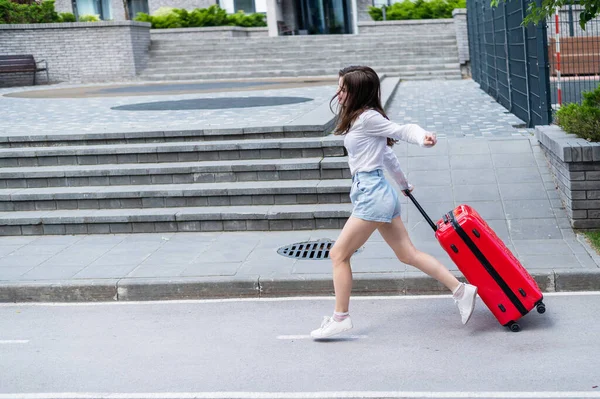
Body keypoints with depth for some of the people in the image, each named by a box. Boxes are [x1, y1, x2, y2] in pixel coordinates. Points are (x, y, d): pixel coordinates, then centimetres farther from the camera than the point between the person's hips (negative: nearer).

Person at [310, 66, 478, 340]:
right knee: (407, 254, 10)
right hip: (379, 193, 10)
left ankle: (340, 318, 5)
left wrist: (422, 138, -37)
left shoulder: (366, 117, -11)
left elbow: (401, 131, -16)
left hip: (372, 193, -10)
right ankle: (461, 290, 9)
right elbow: (386, 153, 25)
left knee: (339, 254, -2)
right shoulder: (361, 119, 16)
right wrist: (403, 183, 34)